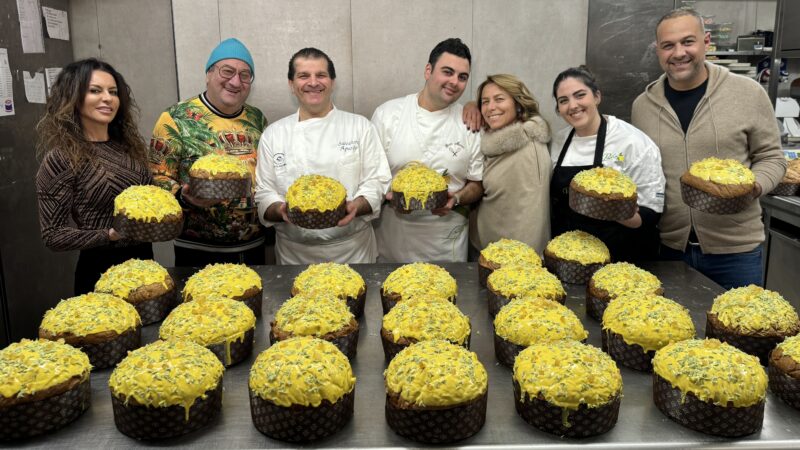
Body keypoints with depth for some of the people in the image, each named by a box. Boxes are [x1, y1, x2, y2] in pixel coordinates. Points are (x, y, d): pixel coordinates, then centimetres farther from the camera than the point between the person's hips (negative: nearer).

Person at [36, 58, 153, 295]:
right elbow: (53, 235, -13)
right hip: (101, 270, -6)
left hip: (144, 259, 6)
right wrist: (109, 235, -25)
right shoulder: (60, 159, -14)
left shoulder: (129, 145, 4)